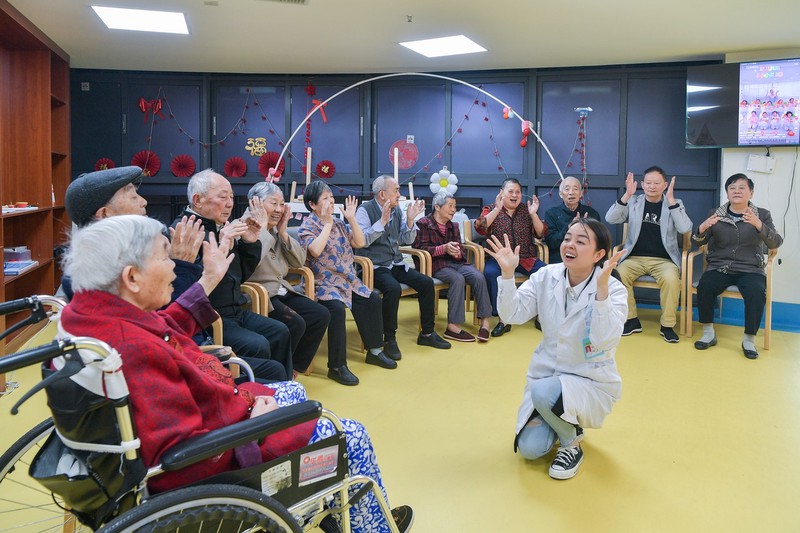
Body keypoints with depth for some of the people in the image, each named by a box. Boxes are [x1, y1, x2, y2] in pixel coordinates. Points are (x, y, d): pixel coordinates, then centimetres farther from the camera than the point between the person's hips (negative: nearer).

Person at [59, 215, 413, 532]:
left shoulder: (91, 312, -6)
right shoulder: (132, 350, -37)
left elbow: (164, 331, 14)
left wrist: (208, 281, 19)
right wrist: (254, 428, -23)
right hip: (218, 461, -10)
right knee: (351, 437, 3)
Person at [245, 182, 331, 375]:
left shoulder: (276, 230, 13)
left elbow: (299, 261, 11)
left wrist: (283, 232, 0)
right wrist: (262, 227, -18)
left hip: (282, 291, 9)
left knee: (321, 315, -5)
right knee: (295, 323, -26)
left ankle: (294, 366, 7)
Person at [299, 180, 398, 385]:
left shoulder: (338, 222, 12)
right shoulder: (307, 227, -7)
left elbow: (359, 243, 9)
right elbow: (315, 251, -27)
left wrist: (351, 218, -1)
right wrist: (327, 223, -22)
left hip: (348, 279, 8)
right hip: (325, 283, -7)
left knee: (373, 299, -2)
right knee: (336, 308, -32)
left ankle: (374, 351, 13)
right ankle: (337, 367, -25)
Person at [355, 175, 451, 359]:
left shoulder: (396, 210, 10)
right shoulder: (365, 210, -9)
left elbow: (407, 240, 12)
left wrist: (410, 220, -3)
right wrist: (382, 221, -26)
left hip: (396, 264, 7)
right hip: (375, 266, -7)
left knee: (426, 283, -8)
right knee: (393, 288, -34)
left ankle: (427, 333, 6)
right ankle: (389, 339, -17)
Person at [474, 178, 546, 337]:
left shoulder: (526, 210, 12)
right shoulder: (491, 209, 7)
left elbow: (541, 234, 4)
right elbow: (480, 228, -11)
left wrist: (533, 214, -11)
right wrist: (497, 209, -18)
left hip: (526, 259, 2)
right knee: (490, 273, -34)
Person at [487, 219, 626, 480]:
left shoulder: (614, 290, -18)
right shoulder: (546, 277, -6)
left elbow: (606, 341, -32)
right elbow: (513, 315, -13)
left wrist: (601, 288, -43)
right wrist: (507, 273, -26)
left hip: (591, 382, -4)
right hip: (546, 372, 4)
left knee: (544, 392, -35)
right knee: (529, 448, -7)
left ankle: (571, 444, -1)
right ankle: (566, 422, 28)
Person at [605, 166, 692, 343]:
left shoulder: (675, 204, 5)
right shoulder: (633, 202, 8)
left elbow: (685, 228, -13)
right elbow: (610, 219, -6)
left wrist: (670, 199, -18)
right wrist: (627, 195, -15)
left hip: (664, 259, -1)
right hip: (635, 258, 1)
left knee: (671, 279, -33)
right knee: (618, 274, -28)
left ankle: (667, 325, -13)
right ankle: (632, 320, -11)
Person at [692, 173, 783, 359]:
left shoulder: (762, 215, 7)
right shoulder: (715, 214, 10)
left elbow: (775, 243, -8)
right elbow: (698, 242, 3)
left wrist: (758, 225, -27)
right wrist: (702, 228, -21)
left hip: (750, 269, -1)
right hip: (719, 267, 1)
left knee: (757, 293, -31)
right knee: (704, 288, -29)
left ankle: (749, 340, -13)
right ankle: (708, 333, -10)